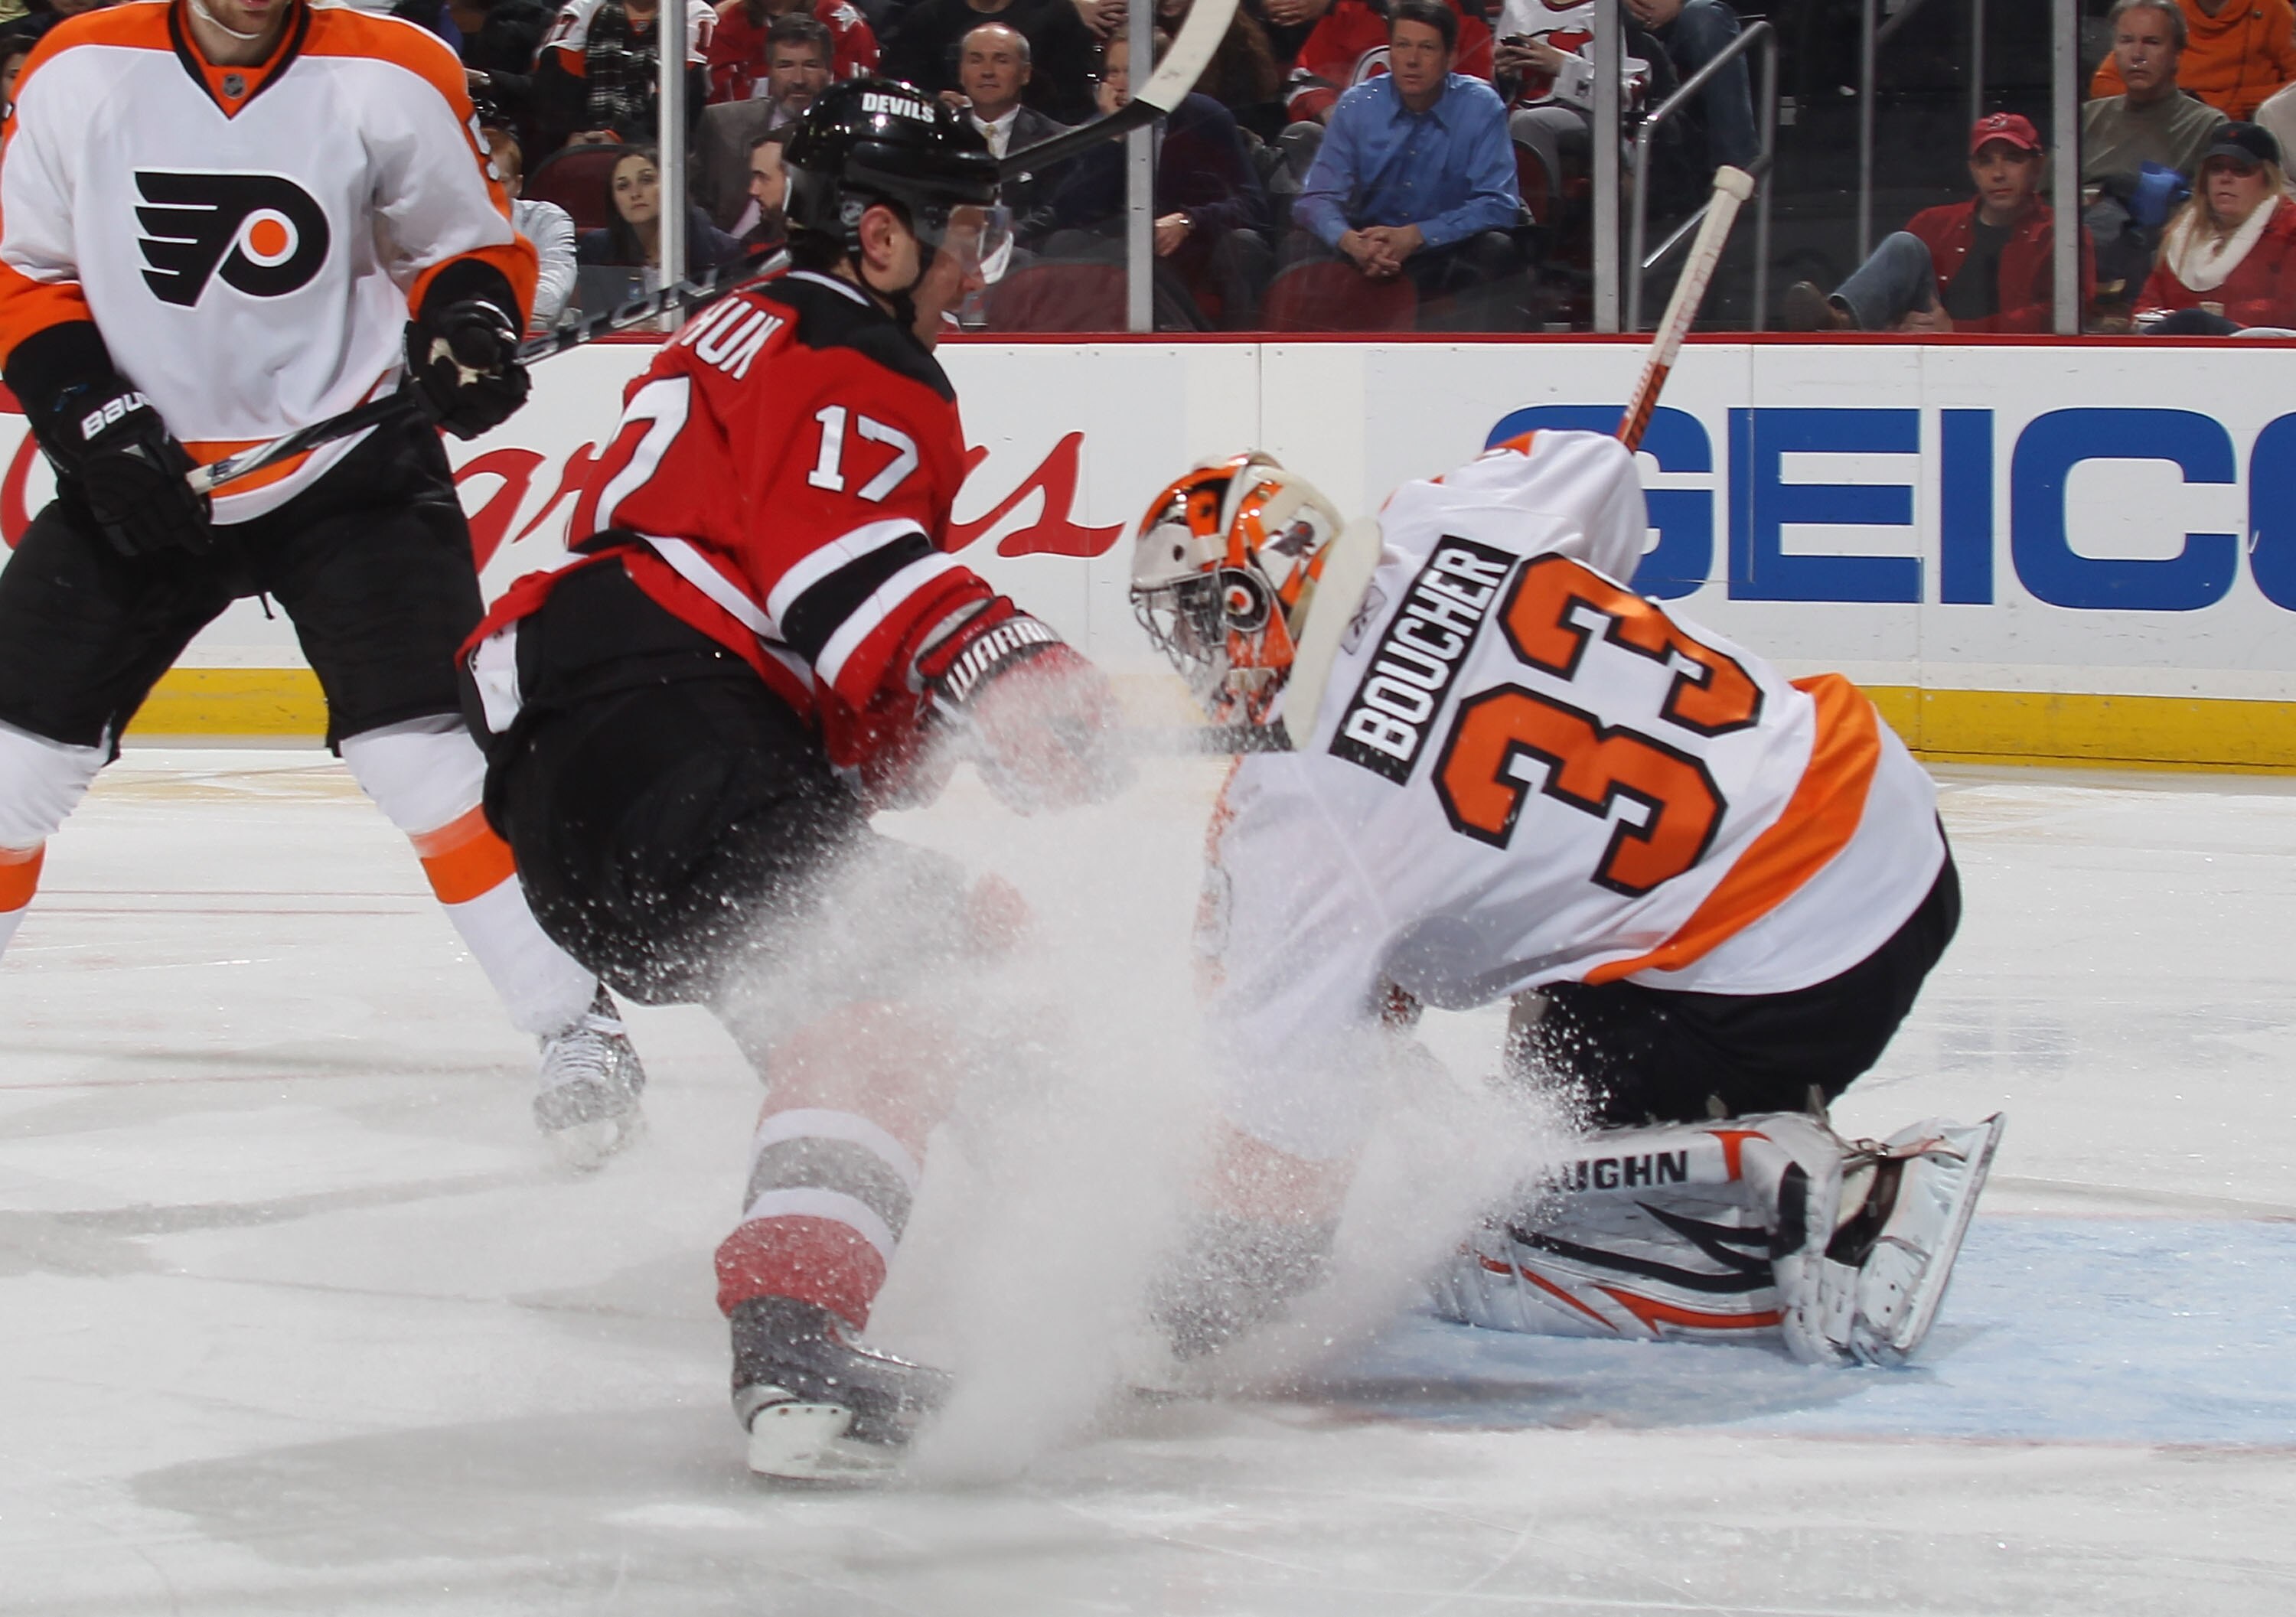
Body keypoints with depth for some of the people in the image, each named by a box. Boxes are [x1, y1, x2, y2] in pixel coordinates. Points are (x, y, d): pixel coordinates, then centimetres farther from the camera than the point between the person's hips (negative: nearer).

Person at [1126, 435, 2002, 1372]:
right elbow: (1593, 469, 25)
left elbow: (1287, 1091, -10)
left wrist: (1217, 1293, 4)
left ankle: (1788, 1181, -12)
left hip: (1781, 976, -8)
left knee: (1493, 1271, 3)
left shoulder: (1295, 813, -13)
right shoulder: (1445, 521, 1)